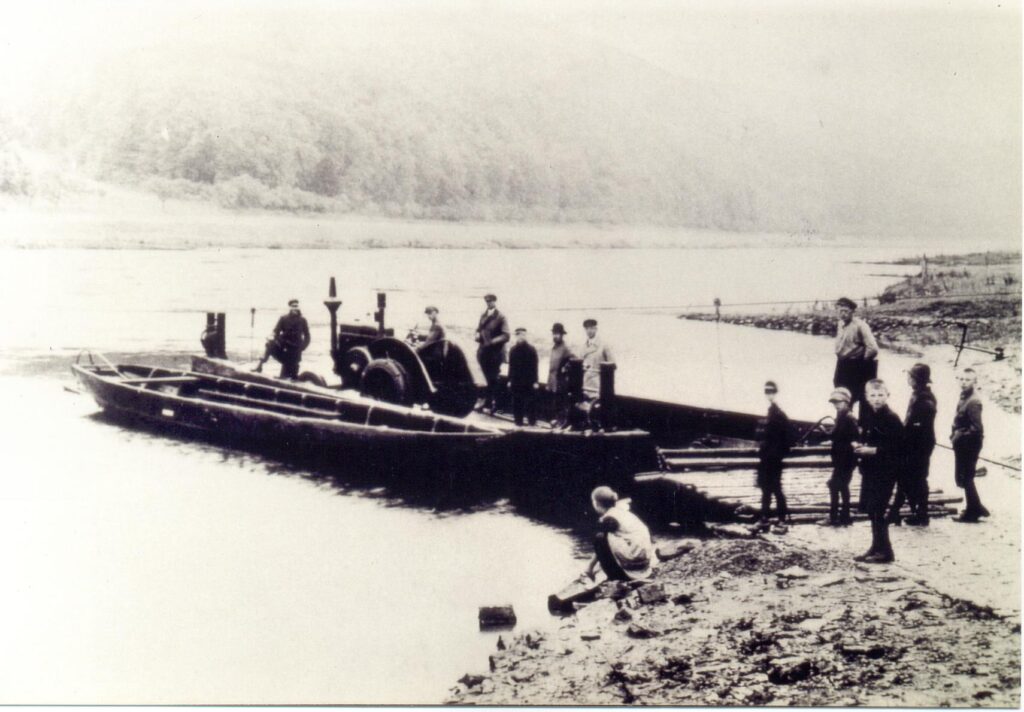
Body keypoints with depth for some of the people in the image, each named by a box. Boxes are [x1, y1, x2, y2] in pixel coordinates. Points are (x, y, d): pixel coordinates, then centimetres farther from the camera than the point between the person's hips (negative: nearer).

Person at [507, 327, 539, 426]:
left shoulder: (531, 349, -2)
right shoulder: (513, 349, 8)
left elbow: (534, 366, -3)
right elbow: (511, 366, 11)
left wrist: (535, 381, -7)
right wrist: (509, 380, 7)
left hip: (528, 382, -3)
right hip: (516, 381, 3)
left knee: (529, 402, -3)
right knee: (516, 403, 4)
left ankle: (532, 421, 3)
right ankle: (518, 421, 11)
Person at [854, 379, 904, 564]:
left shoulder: (892, 418, -14)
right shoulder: (866, 415, 8)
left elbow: (899, 448, -18)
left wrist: (874, 450, -21)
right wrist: (859, 445, 0)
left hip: (886, 471, -8)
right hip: (870, 469, 8)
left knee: (877, 509, -8)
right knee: (870, 509, 13)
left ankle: (885, 552, 1)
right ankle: (876, 548, 25)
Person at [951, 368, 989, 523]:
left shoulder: (973, 401, -20)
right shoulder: (964, 398, 9)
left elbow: (976, 428, -24)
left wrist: (960, 436, -16)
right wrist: (955, 435, 7)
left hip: (969, 444, -10)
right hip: (962, 445, 10)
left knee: (965, 478, 0)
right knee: (964, 478, 18)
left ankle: (973, 512, 11)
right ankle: (976, 508, 29)